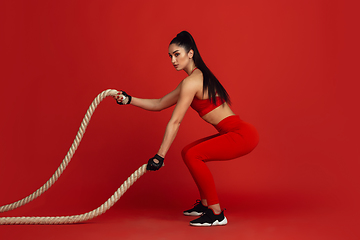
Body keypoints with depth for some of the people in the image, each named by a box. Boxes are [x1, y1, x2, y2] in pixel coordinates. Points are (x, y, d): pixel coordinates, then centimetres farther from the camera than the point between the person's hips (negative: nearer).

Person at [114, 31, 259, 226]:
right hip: (235, 132, 10)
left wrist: (159, 156, -13)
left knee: (193, 155, -17)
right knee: (189, 152, 14)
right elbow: (159, 104, 19)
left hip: (242, 134, -10)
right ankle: (205, 204, 25)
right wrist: (128, 99, 14)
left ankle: (217, 214, -8)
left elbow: (175, 122, -15)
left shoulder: (191, 81, -14)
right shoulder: (197, 77, 15)